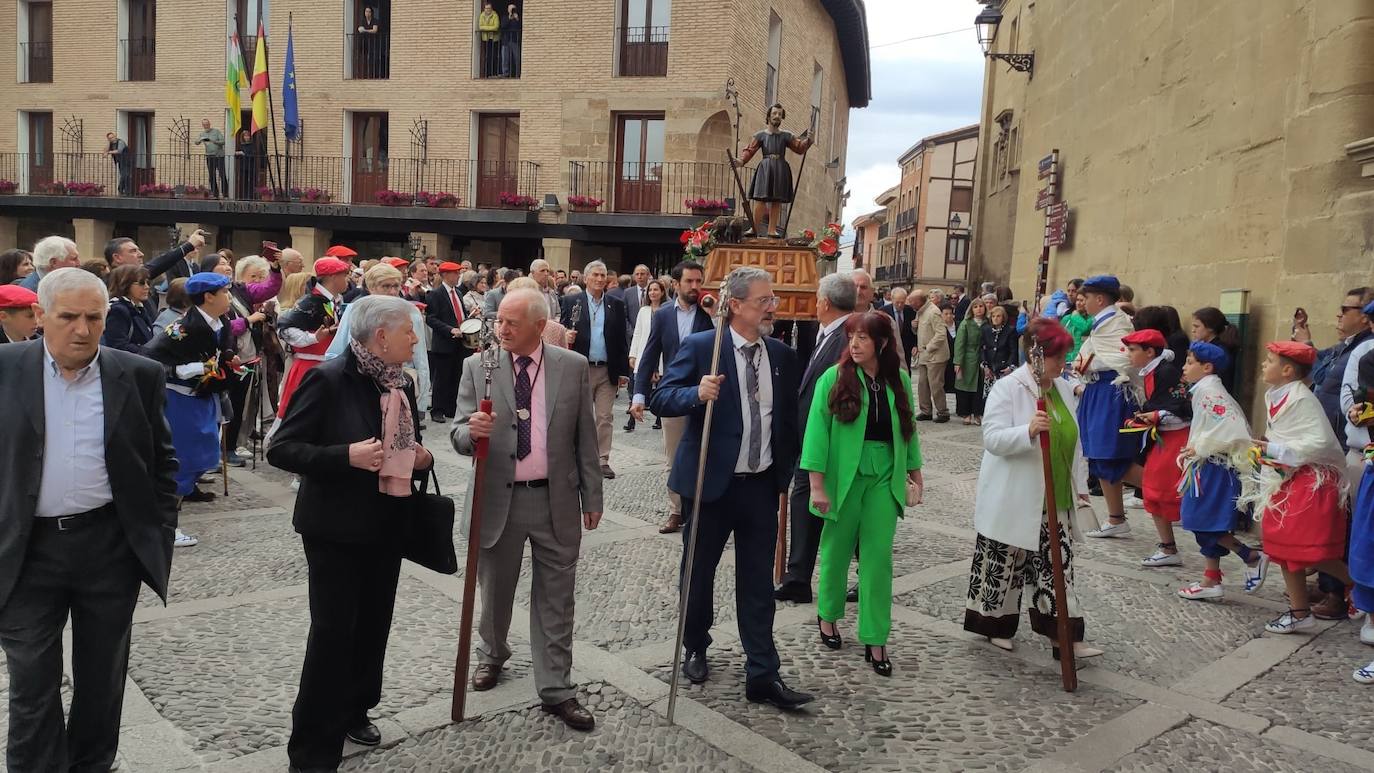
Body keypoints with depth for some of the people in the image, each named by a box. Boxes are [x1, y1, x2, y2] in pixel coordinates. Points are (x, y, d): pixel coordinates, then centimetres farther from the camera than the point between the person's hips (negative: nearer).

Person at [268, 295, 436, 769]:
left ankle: (352, 711, 37)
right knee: (333, 631, -2)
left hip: (387, 526, 7)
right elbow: (281, 449, -16)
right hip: (337, 527, -6)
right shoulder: (328, 380, -16)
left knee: (374, 624, 15)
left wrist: (422, 458, -3)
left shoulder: (403, 383, 6)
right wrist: (346, 456, -28)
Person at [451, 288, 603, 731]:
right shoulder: (477, 367, -3)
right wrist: (471, 432, -28)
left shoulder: (573, 367, -2)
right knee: (495, 590, 17)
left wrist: (592, 496, 4)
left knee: (555, 599, 7)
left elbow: (585, 438, 3)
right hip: (497, 499, 1)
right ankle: (492, 653, 46)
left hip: (556, 500, 0)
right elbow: (460, 435, -4)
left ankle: (555, 691, 19)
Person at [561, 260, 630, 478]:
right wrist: (566, 337, -19)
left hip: (608, 371, 1)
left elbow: (622, 340, 7)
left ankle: (603, 461, 9)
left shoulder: (616, 305, 8)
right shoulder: (572, 302, 4)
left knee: (605, 417, 2)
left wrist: (623, 371, 3)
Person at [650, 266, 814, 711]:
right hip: (711, 482, -3)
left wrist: (787, 470, 10)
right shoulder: (700, 347, -9)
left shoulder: (783, 356, 5)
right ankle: (696, 649, 37)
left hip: (762, 486, 3)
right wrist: (697, 394, -32)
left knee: (758, 582, 6)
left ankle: (763, 675, 14)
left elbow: (789, 417, 13)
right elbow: (660, 399, -13)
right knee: (698, 573, 14)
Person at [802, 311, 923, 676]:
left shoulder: (899, 380, 3)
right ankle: (828, 615, 35)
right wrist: (816, 483, -13)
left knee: (878, 557, 1)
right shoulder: (834, 378, -7)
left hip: (885, 477, 2)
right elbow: (817, 430, -9)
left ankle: (874, 639, 9)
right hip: (843, 476, -2)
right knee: (837, 548, 12)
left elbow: (907, 427, 13)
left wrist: (915, 470, 14)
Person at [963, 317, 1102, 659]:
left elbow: (1072, 440, 17)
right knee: (1004, 564, 7)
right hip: (1014, 502, -6)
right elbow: (992, 438, -23)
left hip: (1055, 501, 6)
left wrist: (1078, 484, 15)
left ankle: (1063, 634, 12)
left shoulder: (1064, 388, 8)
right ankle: (995, 626, 24)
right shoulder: (1007, 388, -14)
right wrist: (1028, 430, -39)